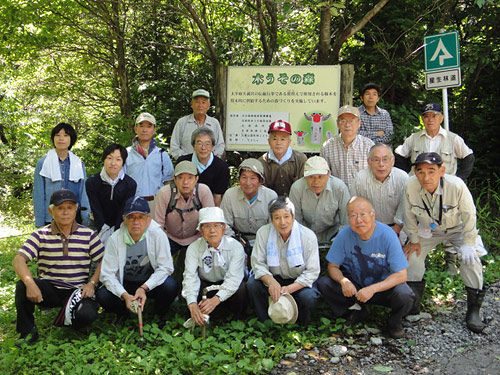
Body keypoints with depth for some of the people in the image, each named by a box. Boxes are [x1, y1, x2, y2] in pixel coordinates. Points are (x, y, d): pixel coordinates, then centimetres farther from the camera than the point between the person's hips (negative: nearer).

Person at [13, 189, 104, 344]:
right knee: (22, 286, -29)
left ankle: (68, 317, 10)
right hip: (48, 289, 1)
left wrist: (92, 283, -13)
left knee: (87, 315, -29)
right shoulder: (41, 235, -1)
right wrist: (30, 283, -31)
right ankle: (27, 330, -6)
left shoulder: (88, 235, 1)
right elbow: (18, 260, -13)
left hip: (77, 291, 0)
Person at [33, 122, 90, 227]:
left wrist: (86, 222, 2)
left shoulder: (79, 164, 8)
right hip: (50, 219, -1)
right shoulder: (42, 163, 3)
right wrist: (39, 224, -2)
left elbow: (84, 194, 8)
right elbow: (38, 195, 2)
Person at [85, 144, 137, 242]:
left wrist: (115, 233, -15)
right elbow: (96, 211, -8)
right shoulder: (91, 182, -7)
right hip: (99, 229, 0)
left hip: (121, 228, 0)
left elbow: (124, 212, -8)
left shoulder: (130, 184, -8)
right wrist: (103, 233, -16)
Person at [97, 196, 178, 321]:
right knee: (102, 295, -26)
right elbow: (107, 273, -16)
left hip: (151, 282, -1)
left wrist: (144, 288, -29)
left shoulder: (158, 235, -18)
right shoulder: (115, 239, -16)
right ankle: (123, 315, 10)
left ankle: (160, 316, 4)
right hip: (124, 285, 1)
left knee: (170, 286, -30)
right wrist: (124, 295, -31)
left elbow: (165, 267, -17)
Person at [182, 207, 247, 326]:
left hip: (228, 289, -1)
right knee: (187, 285, -29)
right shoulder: (194, 248, -12)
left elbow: (234, 278, -28)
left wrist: (216, 299, -46)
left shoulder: (235, 247, -18)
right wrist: (192, 304, -42)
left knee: (241, 287, -33)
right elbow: (190, 276, -24)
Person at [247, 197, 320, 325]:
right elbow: (258, 264, -10)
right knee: (252, 285, -25)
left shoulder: (308, 235, -16)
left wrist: (289, 288, -30)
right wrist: (271, 281, -32)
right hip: (273, 277, 2)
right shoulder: (263, 233, -12)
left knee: (308, 297, -31)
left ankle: (301, 327, 3)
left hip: (299, 281, -2)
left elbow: (312, 271, -15)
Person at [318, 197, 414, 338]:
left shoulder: (387, 235, -22)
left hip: (384, 286, -2)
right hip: (355, 285, 3)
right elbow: (332, 267, -6)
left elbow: (401, 275, -23)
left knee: (404, 296, -33)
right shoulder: (345, 234, -16)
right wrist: (343, 281, -29)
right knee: (323, 284, -19)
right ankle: (356, 311, 6)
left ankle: (394, 321, 3)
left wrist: (372, 289, -35)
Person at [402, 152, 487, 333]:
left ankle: (473, 311, -3)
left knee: (471, 259, -20)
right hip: (427, 230, 2)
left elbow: (469, 215, -21)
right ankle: (413, 303, 14)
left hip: (457, 229, -2)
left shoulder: (456, 185, -36)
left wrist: (468, 243, -19)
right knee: (412, 255, -7)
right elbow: (410, 215, -11)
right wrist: (414, 240, -5)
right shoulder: (411, 186, -29)